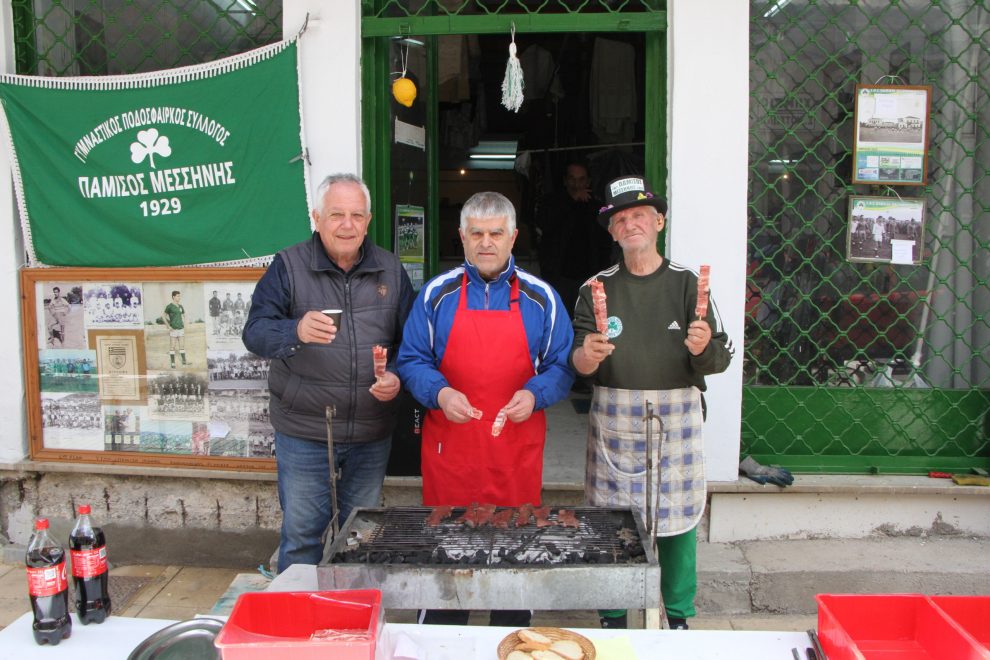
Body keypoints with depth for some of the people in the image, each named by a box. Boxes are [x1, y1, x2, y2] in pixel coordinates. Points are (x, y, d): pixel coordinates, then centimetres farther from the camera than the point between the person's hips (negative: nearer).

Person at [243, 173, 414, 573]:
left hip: (372, 432, 3)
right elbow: (254, 333, -12)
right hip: (304, 432, -3)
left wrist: (397, 376, -11)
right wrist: (296, 332, -33)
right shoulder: (288, 266, -3)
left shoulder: (390, 269, 5)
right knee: (302, 534, 5)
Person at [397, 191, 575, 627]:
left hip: (517, 449, 0)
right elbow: (411, 361, 5)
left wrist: (535, 394, -14)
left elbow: (562, 365, 6)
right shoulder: (437, 293, 4)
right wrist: (439, 393, -14)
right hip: (450, 447, 0)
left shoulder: (540, 297, 4)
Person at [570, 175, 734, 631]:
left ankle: (679, 616, 30)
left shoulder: (685, 283, 2)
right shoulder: (598, 287, 5)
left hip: (676, 417, 0)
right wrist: (587, 357, -22)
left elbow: (720, 359, 0)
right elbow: (577, 362, 1)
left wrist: (703, 348, -22)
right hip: (614, 418, 1)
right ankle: (613, 618, 26)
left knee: (678, 517, 8)